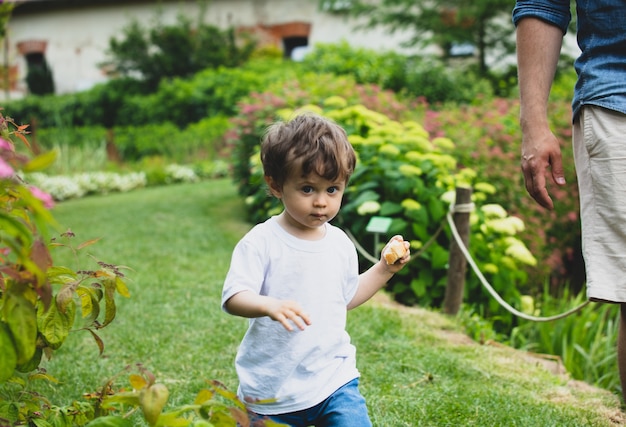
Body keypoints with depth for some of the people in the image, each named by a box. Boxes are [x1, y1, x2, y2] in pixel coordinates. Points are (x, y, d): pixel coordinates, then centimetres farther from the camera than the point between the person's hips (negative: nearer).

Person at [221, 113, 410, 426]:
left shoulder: (340, 243, 5)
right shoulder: (262, 242, -13)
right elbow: (233, 297, -22)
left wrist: (384, 270, 10)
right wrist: (269, 305, -41)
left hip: (334, 379, 3)